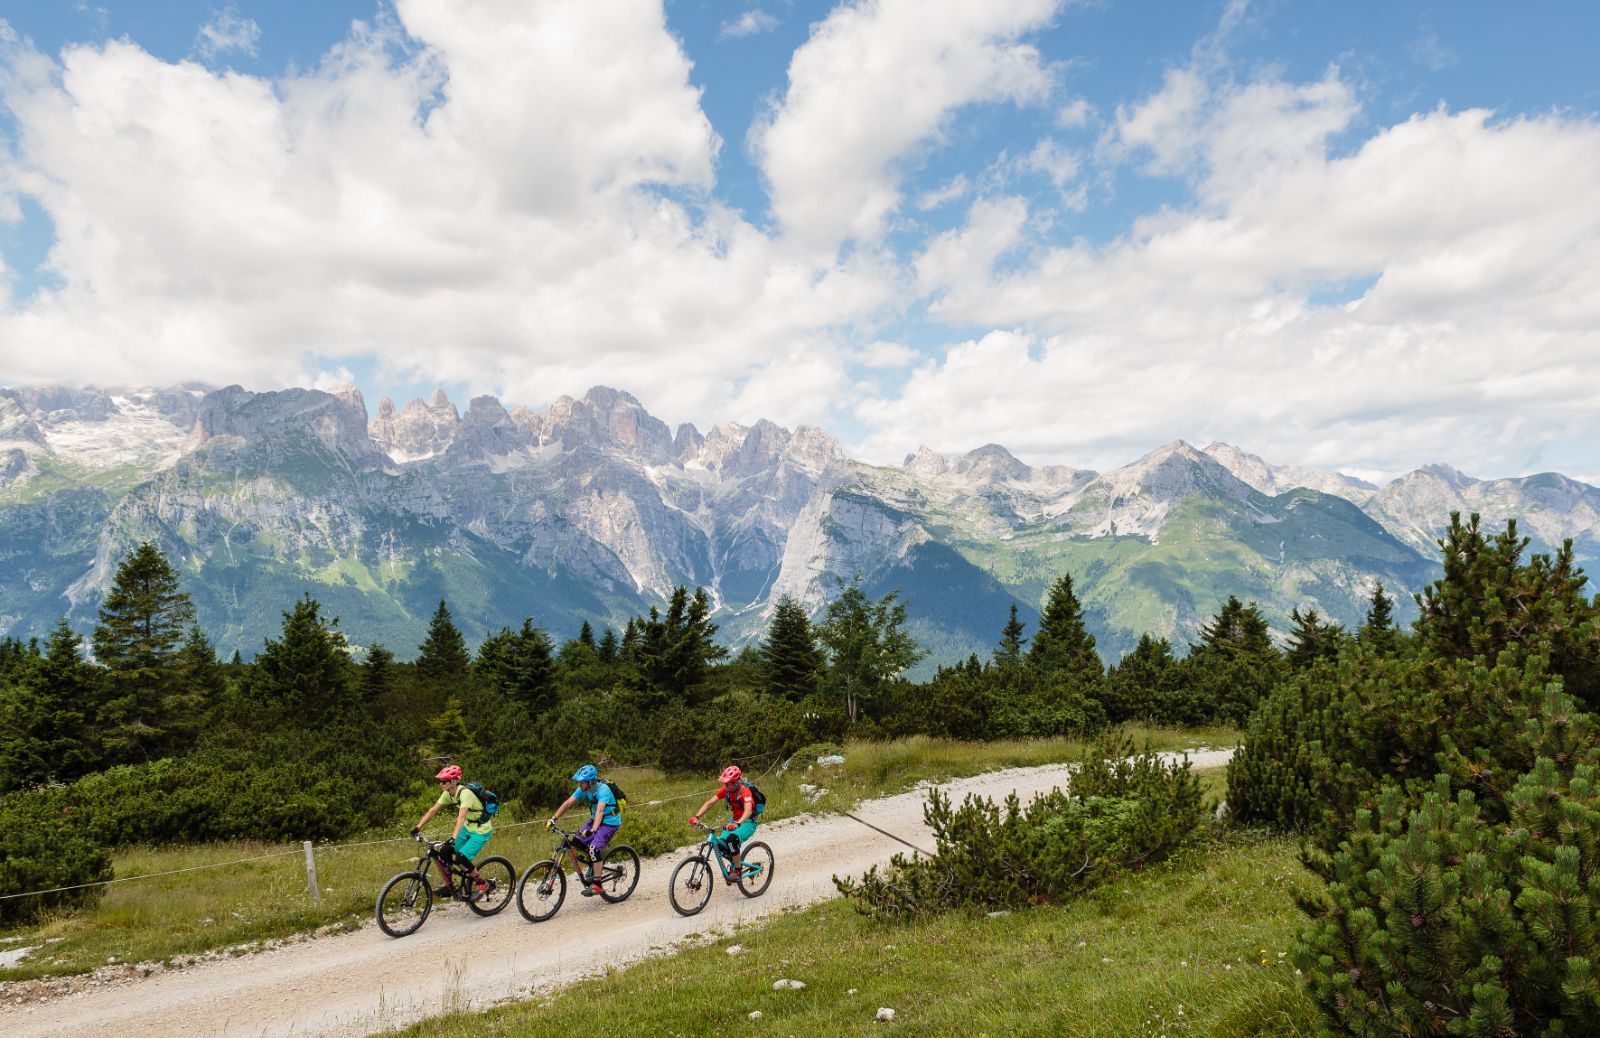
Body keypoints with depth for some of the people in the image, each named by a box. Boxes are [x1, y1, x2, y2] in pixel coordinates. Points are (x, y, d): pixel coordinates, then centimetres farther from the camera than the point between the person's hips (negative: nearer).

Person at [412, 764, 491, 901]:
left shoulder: (465, 793, -29)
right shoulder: (448, 793, -4)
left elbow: (461, 816, -40)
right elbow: (433, 810, 0)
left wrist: (454, 837, -49)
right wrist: (418, 827, -6)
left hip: (482, 831, -8)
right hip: (468, 827, 8)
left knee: (461, 857, -18)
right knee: (446, 852, -2)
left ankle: (481, 884, 1)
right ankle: (448, 886, 13)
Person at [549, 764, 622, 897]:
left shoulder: (603, 789, -28)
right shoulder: (583, 789, -6)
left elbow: (600, 811, -39)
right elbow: (567, 803, -6)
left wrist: (592, 830, -51)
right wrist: (553, 819, -16)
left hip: (610, 822, -8)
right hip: (595, 820, 8)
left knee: (594, 848, -25)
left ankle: (596, 884, -13)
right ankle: (591, 870, 20)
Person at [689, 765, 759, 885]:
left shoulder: (745, 791, -26)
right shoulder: (725, 789, -7)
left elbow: (748, 811, -40)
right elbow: (709, 803, -8)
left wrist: (737, 824, -57)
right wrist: (696, 816, -23)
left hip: (748, 822, -7)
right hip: (735, 821, 7)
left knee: (732, 839, -32)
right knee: (720, 843, -13)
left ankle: (737, 871, -15)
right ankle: (733, 863, 15)